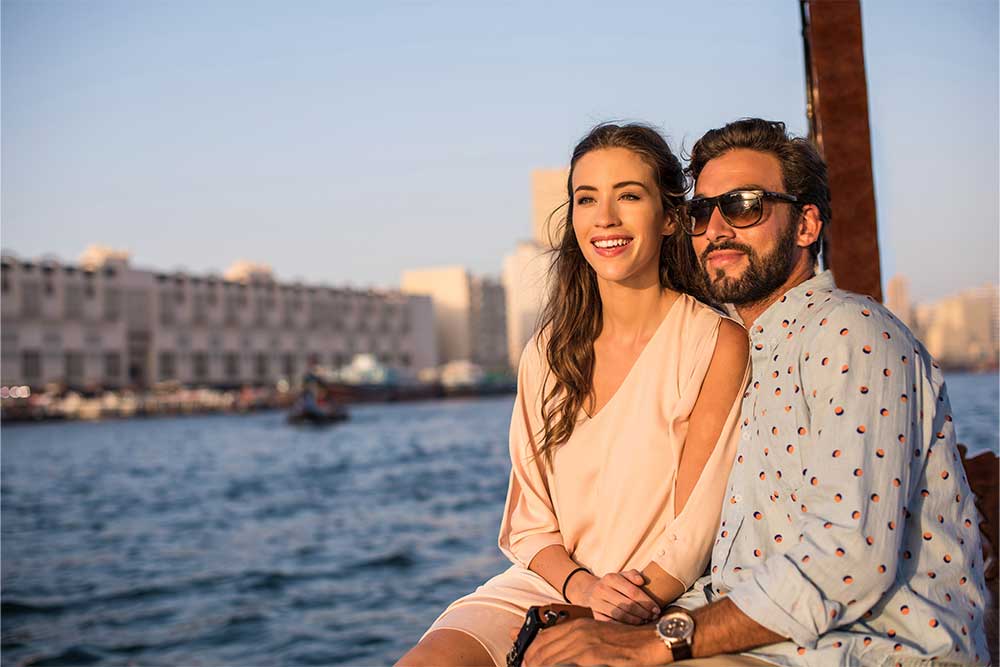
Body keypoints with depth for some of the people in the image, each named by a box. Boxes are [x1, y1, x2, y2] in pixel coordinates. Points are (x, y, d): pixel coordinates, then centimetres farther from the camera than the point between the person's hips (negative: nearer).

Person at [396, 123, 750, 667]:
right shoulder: (548, 353, 7)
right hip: (542, 587, 4)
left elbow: (693, 535, -9)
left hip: (652, 617, -4)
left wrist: (606, 623, -17)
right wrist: (581, 586, -12)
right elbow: (530, 523, 7)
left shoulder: (718, 345, -7)